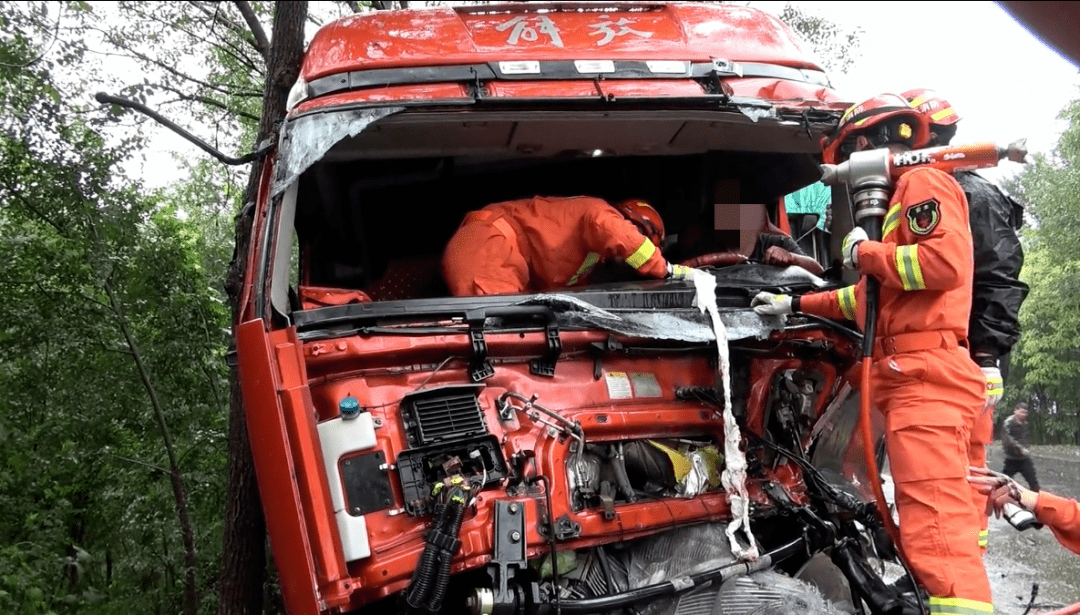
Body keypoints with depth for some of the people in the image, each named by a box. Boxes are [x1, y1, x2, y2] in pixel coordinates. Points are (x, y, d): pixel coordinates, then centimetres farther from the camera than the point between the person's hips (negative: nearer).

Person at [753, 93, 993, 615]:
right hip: (908, 378, 10)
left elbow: (946, 262, -20)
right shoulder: (898, 201, 30)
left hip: (926, 376, -10)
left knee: (935, 522, -19)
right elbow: (871, 296, 39)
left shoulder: (923, 184, 0)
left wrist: (863, 252, -6)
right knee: (924, 521, 8)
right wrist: (796, 304, 43)